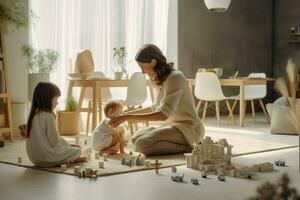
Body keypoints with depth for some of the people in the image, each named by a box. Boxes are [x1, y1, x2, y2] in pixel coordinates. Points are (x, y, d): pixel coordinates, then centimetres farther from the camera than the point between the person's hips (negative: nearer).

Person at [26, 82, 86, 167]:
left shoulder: (35, 114, 7)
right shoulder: (48, 115, -18)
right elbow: (55, 141, -17)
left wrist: (67, 144, 12)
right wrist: (68, 145, 2)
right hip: (46, 158, -8)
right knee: (77, 150, 3)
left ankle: (71, 159, 12)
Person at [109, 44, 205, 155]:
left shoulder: (175, 77, -18)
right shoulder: (159, 81, 9)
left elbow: (163, 114, -26)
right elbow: (156, 108, 26)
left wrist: (128, 117, -25)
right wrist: (128, 113, 23)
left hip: (187, 128, -10)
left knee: (143, 144, -23)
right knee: (136, 138, 5)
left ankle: (188, 148, -12)